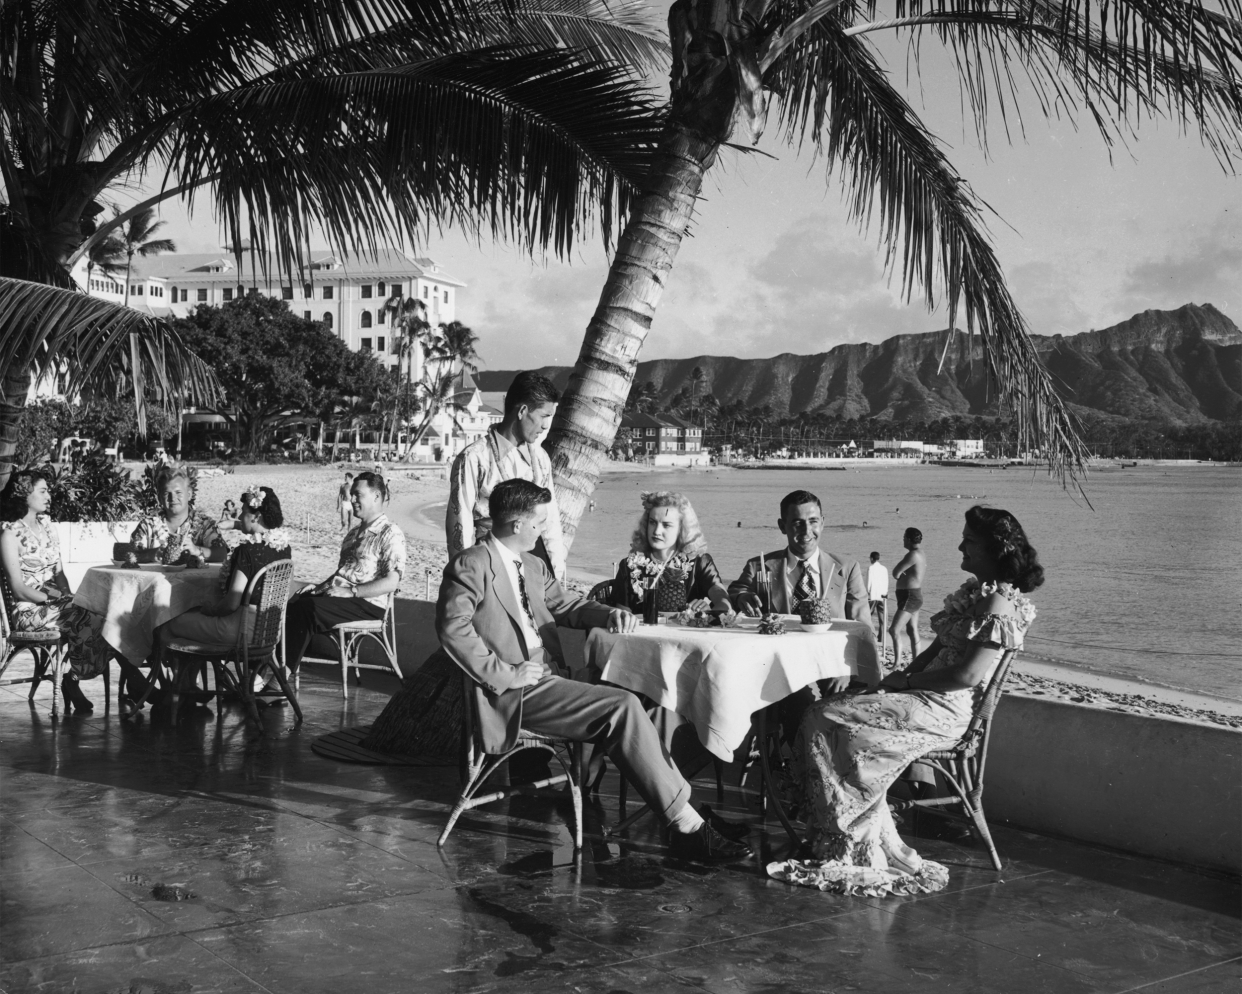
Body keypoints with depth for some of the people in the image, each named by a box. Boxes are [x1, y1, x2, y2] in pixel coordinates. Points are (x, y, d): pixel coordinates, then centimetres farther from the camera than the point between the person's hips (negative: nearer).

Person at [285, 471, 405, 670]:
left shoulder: (390, 534, -6)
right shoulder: (355, 532, 23)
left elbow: (391, 583, -15)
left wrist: (351, 591, -19)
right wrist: (320, 586, 9)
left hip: (367, 605, -8)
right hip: (335, 594, 8)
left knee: (306, 609, -27)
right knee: (293, 604, -15)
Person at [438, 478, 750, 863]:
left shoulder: (533, 565, 21)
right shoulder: (471, 565, -7)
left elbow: (566, 604, 27)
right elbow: (452, 627, -19)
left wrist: (610, 615, 6)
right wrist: (502, 674, -19)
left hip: (547, 680, 9)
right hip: (515, 695, -9)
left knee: (640, 707, -12)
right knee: (622, 707, -23)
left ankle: (685, 821, -17)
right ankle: (687, 826, -19)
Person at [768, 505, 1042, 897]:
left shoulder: (999, 604, -14)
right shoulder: (975, 592, 17)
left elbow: (968, 676, -21)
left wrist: (906, 681, -12)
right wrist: (903, 674, 5)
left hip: (944, 710, -10)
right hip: (927, 701, 10)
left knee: (826, 721, -17)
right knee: (822, 712, -4)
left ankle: (853, 847, -7)